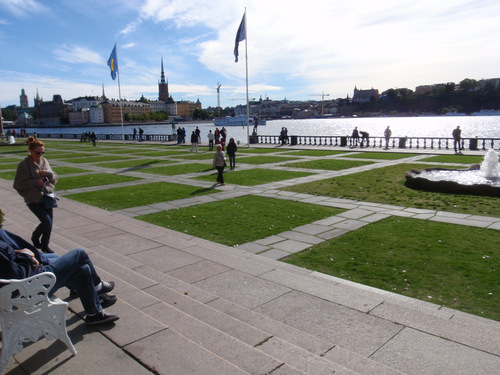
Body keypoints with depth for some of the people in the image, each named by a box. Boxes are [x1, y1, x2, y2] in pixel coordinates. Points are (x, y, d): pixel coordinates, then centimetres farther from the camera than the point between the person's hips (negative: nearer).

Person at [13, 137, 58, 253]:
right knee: (47, 222, -13)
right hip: (34, 200, -5)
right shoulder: (24, 165, -7)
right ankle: (35, 238, 18)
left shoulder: (44, 161, 7)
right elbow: (18, 185, -6)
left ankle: (45, 245, 28)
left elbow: (55, 178, 12)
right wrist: (35, 182, -17)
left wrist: (48, 173, -10)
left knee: (50, 222, 8)